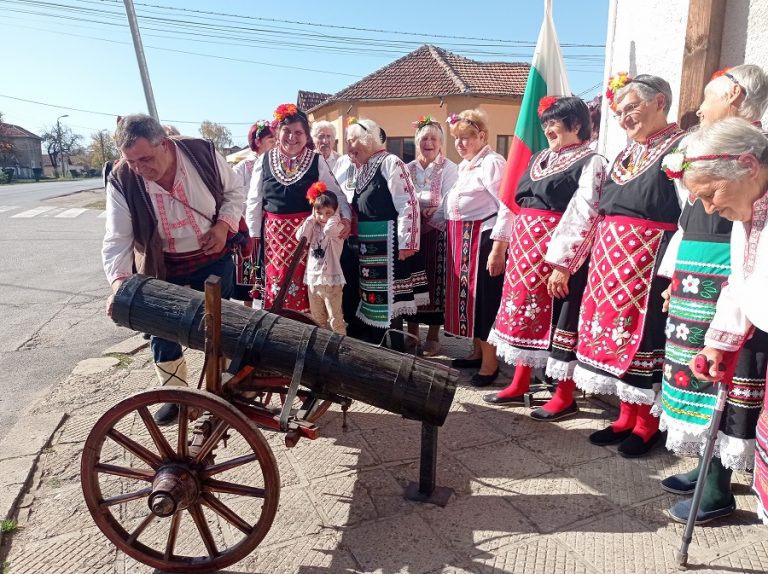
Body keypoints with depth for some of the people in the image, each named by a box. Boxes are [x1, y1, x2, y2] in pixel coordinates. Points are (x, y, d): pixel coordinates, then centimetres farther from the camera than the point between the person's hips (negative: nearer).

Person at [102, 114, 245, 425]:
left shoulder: (202, 153, -18)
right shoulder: (121, 181, -19)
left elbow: (234, 191, -2)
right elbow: (117, 239, -19)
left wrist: (224, 224, -17)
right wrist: (119, 281, -34)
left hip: (213, 258, 0)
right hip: (161, 268, 1)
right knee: (163, 332, 8)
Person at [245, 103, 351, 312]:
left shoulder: (316, 161, 0)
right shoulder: (264, 162, 5)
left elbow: (335, 192, 3)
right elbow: (254, 201, 9)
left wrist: (345, 216, -14)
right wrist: (254, 234, 8)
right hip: (274, 232, 2)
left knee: (304, 284, 3)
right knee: (276, 283, 7)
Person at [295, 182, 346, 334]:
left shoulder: (338, 228, -10)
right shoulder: (314, 227, 7)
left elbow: (328, 230, -33)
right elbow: (300, 236, -10)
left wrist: (335, 215, -15)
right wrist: (312, 218, -5)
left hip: (331, 279, -6)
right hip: (313, 278, 6)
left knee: (335, 319, 0)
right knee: (317, 319, 18)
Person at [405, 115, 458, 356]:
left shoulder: (448, 168, 0)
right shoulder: (408, 169, 13)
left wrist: (429, 214, -25)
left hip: (436, 233, -4)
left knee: (434, 281, 0)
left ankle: (433, 337, 11)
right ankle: (412, 333, 21)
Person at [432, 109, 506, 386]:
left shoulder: (492, 163, -11)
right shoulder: (464, 165, 17)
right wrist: (432, 222, 24)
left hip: (483, 238, -9)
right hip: (461, 239, 9)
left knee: (483, 298, -4)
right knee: (466, 294, 13)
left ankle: (490, 363, 9)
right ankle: (478, 352, 28)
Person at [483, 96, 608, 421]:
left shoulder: (590, 162, -6)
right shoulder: (539, 159, 17)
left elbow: (582, 217, -16)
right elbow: (512, 202, 18)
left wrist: (562, 265, -22)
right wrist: (499, 246, 15)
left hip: (556, 254, -7)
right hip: (523, 249, 8)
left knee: (558, 320, 0)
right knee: (523, 313, 12)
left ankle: (565, 397, 15)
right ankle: (519, 386, 26)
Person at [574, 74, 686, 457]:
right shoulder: (627, 154, 17)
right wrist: (599, 259, 15)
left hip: (649, 262, -7)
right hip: (610, 260, 8)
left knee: (644, 338, 0)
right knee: (616, 332, 10)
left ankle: (648, 423, 17)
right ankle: (626, 417, 24)